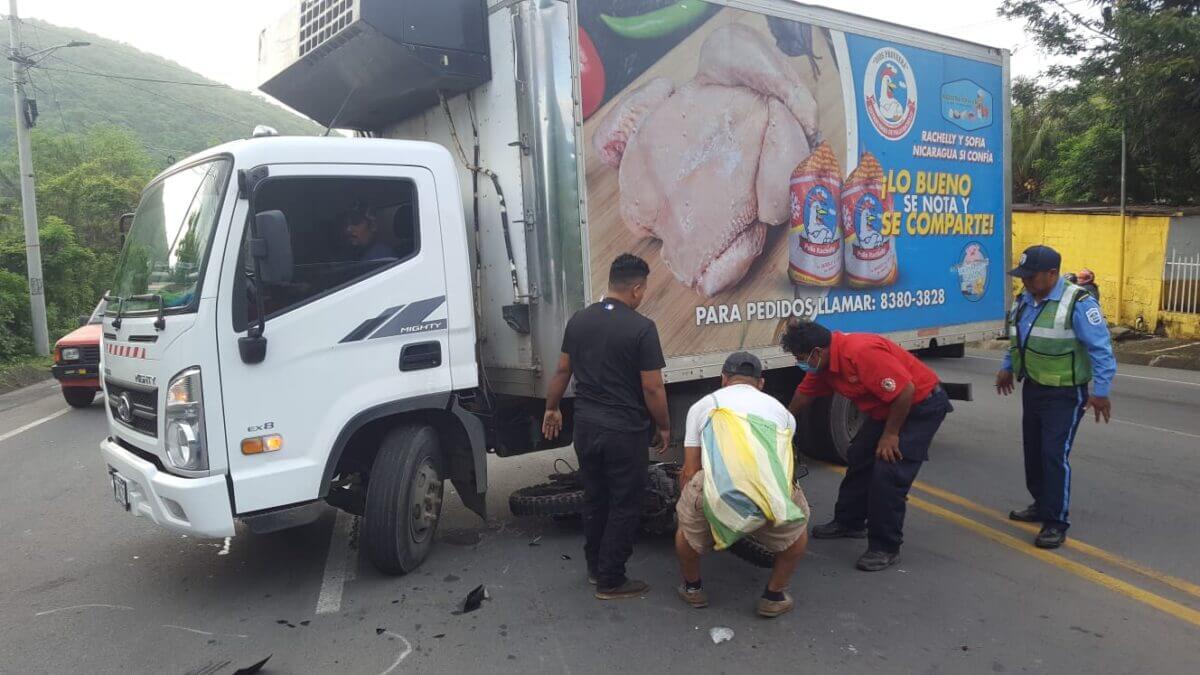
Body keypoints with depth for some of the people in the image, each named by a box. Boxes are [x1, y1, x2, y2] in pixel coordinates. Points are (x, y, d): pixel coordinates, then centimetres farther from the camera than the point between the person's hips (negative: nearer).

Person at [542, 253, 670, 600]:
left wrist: (552, 408, 24)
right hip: (625, 431, -6)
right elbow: (652, 389, -14)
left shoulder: (579, 320, 2)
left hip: (586, 425, 6)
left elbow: (562, 371, 11)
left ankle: (595, 567, 33)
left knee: (594, 499, 20)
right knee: (624, 505, 7)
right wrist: (664, 427, 0)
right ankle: (610, 581, 14)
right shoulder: (641, 328, -16)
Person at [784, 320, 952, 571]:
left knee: (888, 474, -13)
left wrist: (890, 434, -21)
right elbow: (805, 394, 13)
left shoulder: (862, 352, -33)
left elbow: (905, 390, -31)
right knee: (859, 458, 14)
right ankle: (848, 522, 31)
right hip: (888, 408, 9)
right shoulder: (825, 361, -4)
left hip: (922, 405, -9)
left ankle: (886, 549, -1)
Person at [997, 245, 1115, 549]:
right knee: (1033, 451, 15)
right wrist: (1008, 368, 21)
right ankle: (1041, 505, 32)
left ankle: (1056, 523, -1)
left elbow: (1101, 349, -20)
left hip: (1064, 395, -8)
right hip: (1032, 388, 8)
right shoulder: (1024, 300, 5)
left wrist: (1101, 391, -21)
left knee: (1054, 454, -10)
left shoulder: (1078, 303, -20)